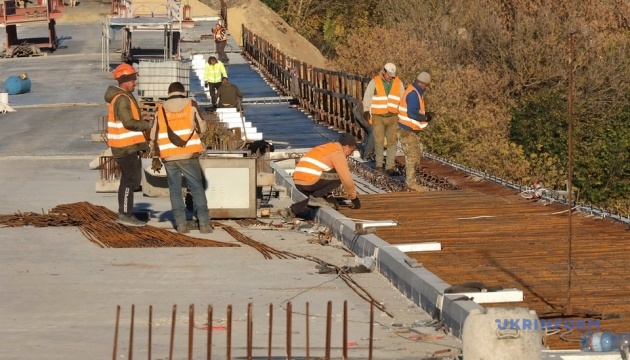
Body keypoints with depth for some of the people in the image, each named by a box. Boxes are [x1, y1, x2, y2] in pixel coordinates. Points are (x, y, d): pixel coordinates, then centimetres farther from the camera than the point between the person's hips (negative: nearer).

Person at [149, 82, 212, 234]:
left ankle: (181, 224, 3)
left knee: (175, 190, 9)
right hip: (189, 155, -1)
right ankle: (204, 223, -1)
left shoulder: (161, 109, 5)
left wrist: (155, 153, 22)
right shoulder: (191, 105, 0)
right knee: (197, 188, 4)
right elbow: (202, 128, 2)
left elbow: (154, 134, 8)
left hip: (169, 157, 1)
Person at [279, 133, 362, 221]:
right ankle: (317, 197, -4)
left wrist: (328, 196, 37)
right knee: (339, 175, 2)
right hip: (310, 182, -8)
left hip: (298, 184, 8)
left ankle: (293, 210, 10)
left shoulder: (325, 148, 27)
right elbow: (346, 179, -3)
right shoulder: (338, 153, -1)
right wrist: (354, 197, 10)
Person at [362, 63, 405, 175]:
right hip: (378, 117, -2)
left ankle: (390, 167, 1)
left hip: (393, 117, 2)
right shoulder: (375, 82, -3)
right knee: (379, 141, -1)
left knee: (392, 141, -1)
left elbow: (403, 99, 14)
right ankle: (379, 164, 14)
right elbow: (367, 97, -1)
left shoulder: (398, 83, 5)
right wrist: (366, 111, -13)